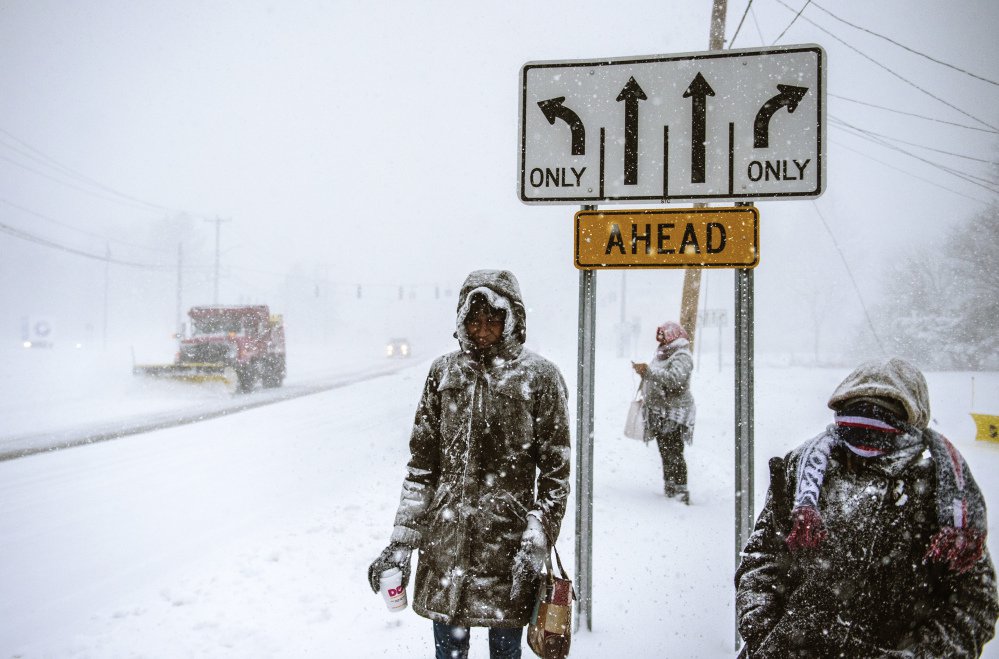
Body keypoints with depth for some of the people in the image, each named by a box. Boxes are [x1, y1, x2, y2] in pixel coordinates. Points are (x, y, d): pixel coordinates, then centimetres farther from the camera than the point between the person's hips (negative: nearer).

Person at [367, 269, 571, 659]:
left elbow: (555, 470, -4)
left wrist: (536, 545, -12)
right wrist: (402, 540, 3)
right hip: (444, 541, 3)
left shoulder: (539, 377, -5)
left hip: (507, 540, -3)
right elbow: (421, 462, 8)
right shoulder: (444, 372, 5)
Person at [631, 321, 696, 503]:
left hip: (674, 415, -9)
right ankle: (669, 489, 23)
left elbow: (675, 379, -29)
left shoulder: (682, 357, -11)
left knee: (674, 454, -12)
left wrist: (648, 371, -31)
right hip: (659, 414, 9)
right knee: (665, 453, 14)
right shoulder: (663, 354, 18)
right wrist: (644, 371, 10)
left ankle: (681, 492, -10)